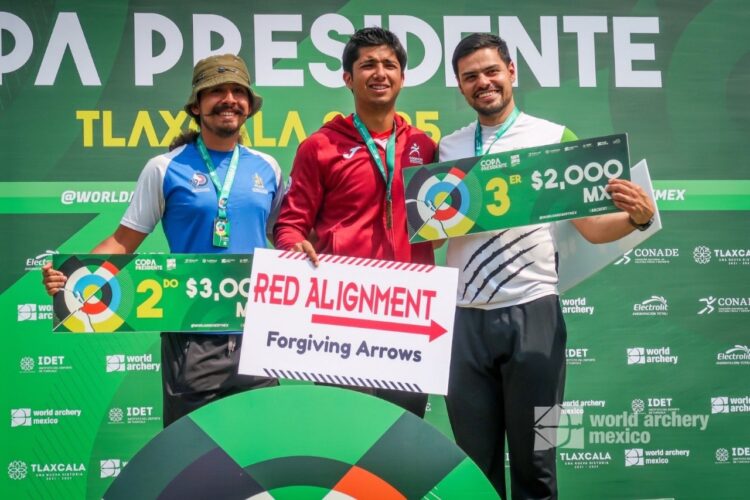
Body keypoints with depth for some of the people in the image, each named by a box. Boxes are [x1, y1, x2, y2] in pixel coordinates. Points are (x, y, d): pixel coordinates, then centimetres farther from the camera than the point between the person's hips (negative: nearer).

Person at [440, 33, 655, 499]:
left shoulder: (555, 138, 4)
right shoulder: (446, 149, 11)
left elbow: (590, 226, 1)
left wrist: (637, 217, -19)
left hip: (531, 313, -2)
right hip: (465, 317, 3)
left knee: (533, 458, 5)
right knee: (475, 458, 10)